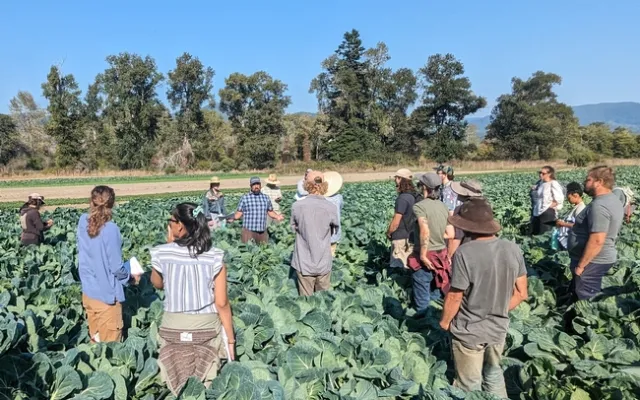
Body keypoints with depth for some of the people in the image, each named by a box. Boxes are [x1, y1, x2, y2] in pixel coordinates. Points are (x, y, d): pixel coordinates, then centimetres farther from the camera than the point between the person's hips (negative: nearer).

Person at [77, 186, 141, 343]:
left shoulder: (83, 222, -5)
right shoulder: (111, 229, -23)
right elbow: (116, 268, -17)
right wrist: (131, 276, 0)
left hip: (88, 292, 6)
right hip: (106, 295, -6)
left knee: (95, 339, 22)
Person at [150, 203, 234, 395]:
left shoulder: (162, 253, -9)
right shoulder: (214, 257, -12)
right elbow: (222, 304, -10)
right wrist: (230, 339, 1)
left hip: (173, 328, 1)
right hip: (207, 328, -1)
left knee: (177, 389, 15)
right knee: (206, 387, 13)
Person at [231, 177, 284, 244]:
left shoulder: (266, 197, 12)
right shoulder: (244, 198, 3)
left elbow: (270, 211, 18)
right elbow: (239, 213, 3)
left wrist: (277, 216, 0)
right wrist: (233, 218, -15)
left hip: (262, 232, 3)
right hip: (248, 230, -3)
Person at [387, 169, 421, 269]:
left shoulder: (402, 198, -20)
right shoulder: (416, 196, 5)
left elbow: (396, 222, -18)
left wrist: (388, 232, -1)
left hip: (402, 239, -8)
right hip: (412, 237, 8)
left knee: (399, 268, 1)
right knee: (410, 268, 14)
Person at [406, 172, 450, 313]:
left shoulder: (420, 206, -17)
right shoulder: (444, 207, 5)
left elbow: (425, 232, -26)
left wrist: (423, 256, -19)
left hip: (426, 256, -7)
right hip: (441, 255, 7)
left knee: (422, 295, 8)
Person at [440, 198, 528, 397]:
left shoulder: (464, 253, -27)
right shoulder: (514, 249, -9)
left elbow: (455, 297, -19)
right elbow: (521, 293, -2)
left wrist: (445, 321, -1)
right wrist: (499, 312, 12)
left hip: (469, 332, -5)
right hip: (499, 329, 5)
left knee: (470, 386, 16)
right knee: (493, 373, 28)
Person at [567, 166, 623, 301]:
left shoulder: (599, 205, -25)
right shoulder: (612, 199, 8)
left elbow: (597, 241, -30)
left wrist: (580, 265, -22)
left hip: (592, 262, -10)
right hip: (597, 259, 10)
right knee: (577, 294, 22)